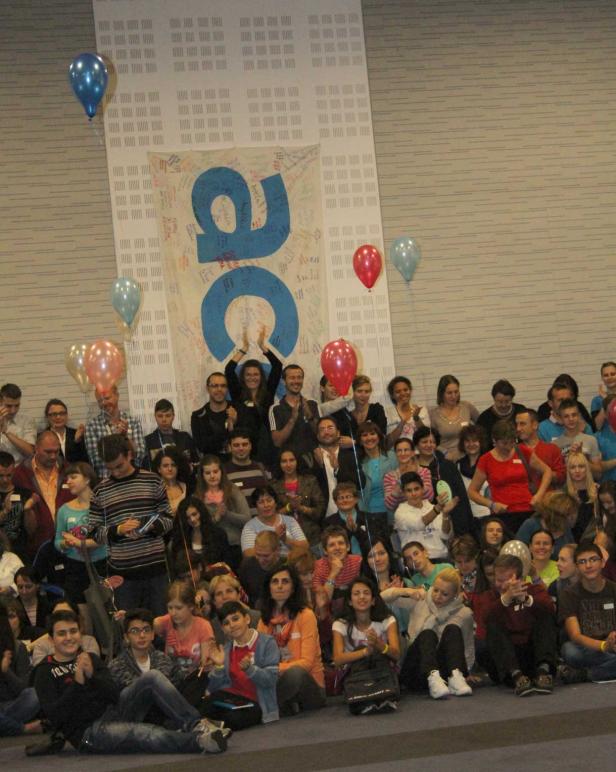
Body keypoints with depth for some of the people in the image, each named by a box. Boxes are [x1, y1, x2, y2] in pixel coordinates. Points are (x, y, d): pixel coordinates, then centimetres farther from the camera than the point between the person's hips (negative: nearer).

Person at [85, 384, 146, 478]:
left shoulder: (133, 421, 3)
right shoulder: (92, 425, 1)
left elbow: (140, 456, 1)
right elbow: (96, 460, -5)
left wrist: (126, 435, -12)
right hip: (104, 480, -1)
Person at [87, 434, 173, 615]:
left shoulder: (152, 481, 4)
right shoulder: (101, 491, 4)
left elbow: (168, 519, 7)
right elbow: (95, 532, 4)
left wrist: (152, 527, -13)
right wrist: (118, 530, -13)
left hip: (155, 566, 0)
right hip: (122, 571, 0)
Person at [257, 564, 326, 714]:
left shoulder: (305, 615, -7)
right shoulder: (265, 619, 9)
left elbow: (307, 662, -13)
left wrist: (277, 668, -26)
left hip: (309, 686, -3)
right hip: (278, 679, 3)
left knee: (295, 673, -37)